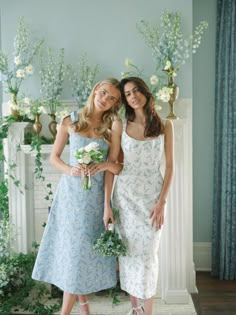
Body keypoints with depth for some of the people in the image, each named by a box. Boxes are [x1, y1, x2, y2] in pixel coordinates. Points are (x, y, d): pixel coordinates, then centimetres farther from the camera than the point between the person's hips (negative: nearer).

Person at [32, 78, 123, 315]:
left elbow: (121, 167, -2)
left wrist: (106, 165, -22)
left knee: (81, 250, 4)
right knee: (69, 247, 8)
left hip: (94, 196, 0)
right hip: (70, 192, 1)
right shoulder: (70, 121, 1)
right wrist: (69, 170, -14)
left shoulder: (112, 128, 0)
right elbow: (54, 157, 5)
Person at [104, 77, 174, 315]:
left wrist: (161, 202, -9)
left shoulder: (164, 125, 0)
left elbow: (169, 166, 0)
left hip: (152, 196, -1)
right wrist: (107, 204, -6)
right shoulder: (121, 125, 0)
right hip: (125, 196, 1)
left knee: (147, 254, 3)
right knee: (128, 252, 8)